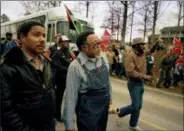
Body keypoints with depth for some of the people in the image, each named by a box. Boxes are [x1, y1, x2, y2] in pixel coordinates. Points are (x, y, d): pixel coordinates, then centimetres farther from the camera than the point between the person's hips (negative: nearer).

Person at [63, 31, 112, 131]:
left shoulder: (102, 60, -3)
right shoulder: (75, 66, -22)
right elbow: (70, 97, -19)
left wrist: (109, 99, 16)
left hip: (104, 108, 6)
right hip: (88, 113, -6)